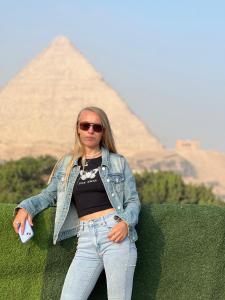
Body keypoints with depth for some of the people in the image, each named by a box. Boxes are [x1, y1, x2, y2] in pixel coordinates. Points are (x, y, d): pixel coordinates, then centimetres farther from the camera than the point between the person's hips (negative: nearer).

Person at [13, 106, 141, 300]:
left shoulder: (118, 162, 11)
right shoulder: (67, 164, 18)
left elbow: (133, 201, 8)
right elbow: (49, 195, 19)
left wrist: (125, 223, -13)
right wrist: (25, 207, -1)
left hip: (115, 234, -2)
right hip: (86, 240, 3)